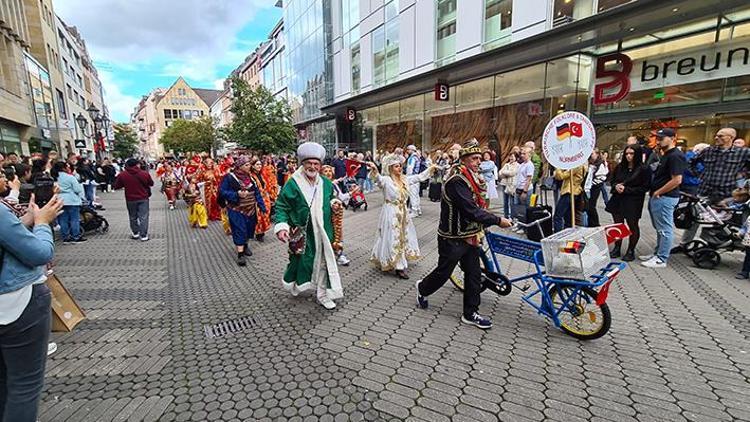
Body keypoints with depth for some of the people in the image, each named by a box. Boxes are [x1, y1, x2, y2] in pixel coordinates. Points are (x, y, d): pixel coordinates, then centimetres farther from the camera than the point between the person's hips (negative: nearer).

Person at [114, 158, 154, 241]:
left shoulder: (122, 175, -7)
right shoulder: (145, 174, -9)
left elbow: (116, 187, 1)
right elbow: (151, 183, 6)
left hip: (130, 199, 1)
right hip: (143, 199, -1)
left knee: (133, 217, 18)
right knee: (143, 217, 1)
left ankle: (135, 233, 27)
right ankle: (144, 235, 0)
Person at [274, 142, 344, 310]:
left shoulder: (326, 184, 5)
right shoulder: (292, 184, -10)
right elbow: (281, 206, -8)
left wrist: (334, 203, -2)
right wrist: (281, 226, -22)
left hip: (323, 233, 4)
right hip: (302, 234, -4)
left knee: (323, 262, 10)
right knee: (301, 262, 7)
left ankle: (323, 294, 27)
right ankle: (292, 284, 39)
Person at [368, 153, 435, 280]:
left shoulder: (405, 179, 7)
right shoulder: (386, 180, -14)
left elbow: (420, 177, 15)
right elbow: (378, 178, -35)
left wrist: (432, 168, 10)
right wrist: (374, 170, -56)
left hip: (403, 213, 8)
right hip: (391, 214, -8)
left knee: (404, 237, 16)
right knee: (393, 239, -1)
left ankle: (400, 265, 33)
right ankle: (398, 267, 7)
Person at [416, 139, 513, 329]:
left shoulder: (473, 178, 10)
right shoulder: (457, 181, -23)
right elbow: (471, 211, -28)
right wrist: (498, 220, -22)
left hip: (469, 236, 9)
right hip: (452, 238, -9)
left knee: (474, 274, 12)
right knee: (443, 272, 8)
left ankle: (470, 313, 25)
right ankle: (422, 288, 38)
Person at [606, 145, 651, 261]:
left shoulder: (644, 169, -8)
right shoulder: (620, 167, 7)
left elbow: (645, 187, -11)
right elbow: (612, 180, 16)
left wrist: (626, 189, -19)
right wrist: (616, 186, -6)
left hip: (633, 203, -5)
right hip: (617, 200, 5)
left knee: (633, 226, 8)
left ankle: (631, 251, 19)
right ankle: (617, 248, 21)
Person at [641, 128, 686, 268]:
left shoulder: (675, 156, -15)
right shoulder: (665, 155, 16)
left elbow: (677, 180, -21)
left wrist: (658, 192, -14)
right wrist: (654, 193, 13)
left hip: (665, 198, -10)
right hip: (657, 198, 10)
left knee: (665, 229, -2)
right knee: (660, 229, 17)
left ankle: (661, 259, 5)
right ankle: (657, 253, 28)